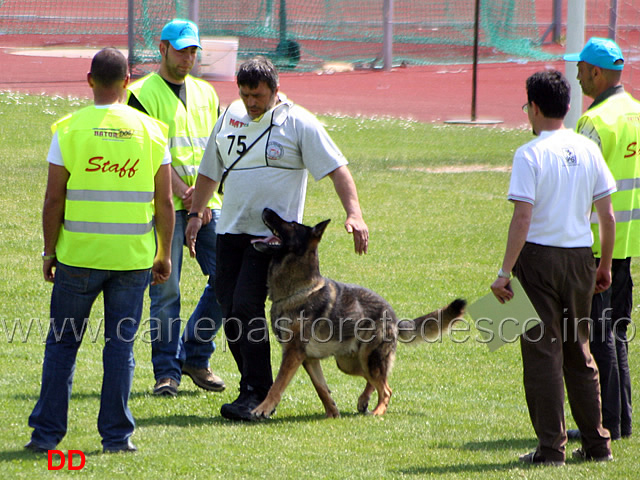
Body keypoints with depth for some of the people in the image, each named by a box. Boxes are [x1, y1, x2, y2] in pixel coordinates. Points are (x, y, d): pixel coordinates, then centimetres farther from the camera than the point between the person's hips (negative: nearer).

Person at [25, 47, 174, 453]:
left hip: (79, 255, -1)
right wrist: (164, 254, 11)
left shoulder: (69, 129, -6)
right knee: (121, 344, 7)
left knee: (62, 343, 9)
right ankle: (117, 435, 7)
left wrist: (50, 251, 6)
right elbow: (165, 201, 1)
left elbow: (54, 199, -5)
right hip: (134, 256, 1)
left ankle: (47, 432, 10)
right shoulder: (151, 131, 0)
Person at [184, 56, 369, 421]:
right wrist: (196, 214, 22)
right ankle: (256, 388, 16)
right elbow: (210, 169, 23)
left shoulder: (299, 123, -7)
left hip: (272, 235, -6)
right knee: (230, 311, 4)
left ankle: (257, 394, -12)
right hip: (231, 230, 6)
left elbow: (337, 168, -11)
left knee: (247, 306, -17)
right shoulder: (231, 116, 11)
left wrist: (355, 214, -23)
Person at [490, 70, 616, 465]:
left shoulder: (530, 154, -11)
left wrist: (505, 272, -13)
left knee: (543, 352, 1)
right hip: (580, 256, 5)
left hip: (539, 255, -5)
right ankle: (596, 443, 17)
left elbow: (523, 217, -16)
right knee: (579, 351, 16)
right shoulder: (589, 150, 5)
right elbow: (607, 214, 6)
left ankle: (551, 447, 1)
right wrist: (606, 265, 17)